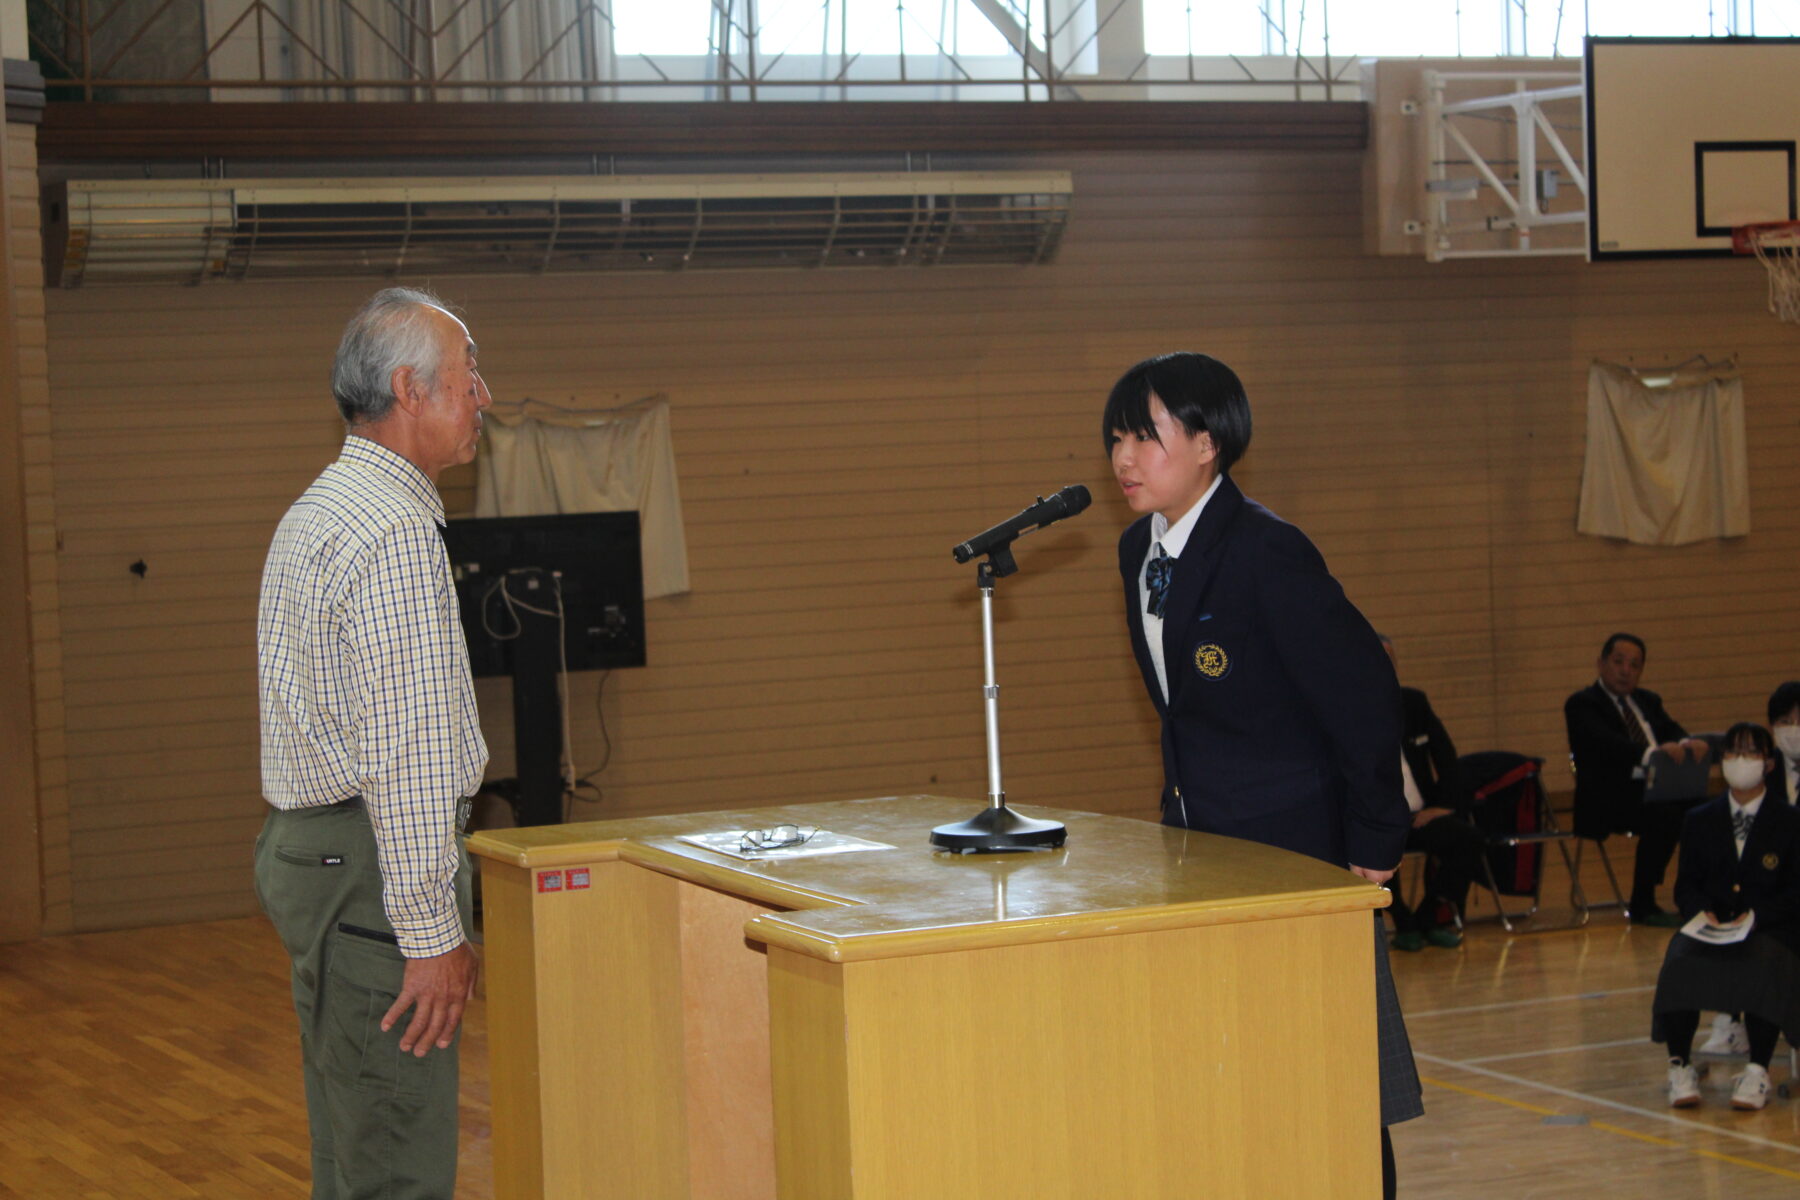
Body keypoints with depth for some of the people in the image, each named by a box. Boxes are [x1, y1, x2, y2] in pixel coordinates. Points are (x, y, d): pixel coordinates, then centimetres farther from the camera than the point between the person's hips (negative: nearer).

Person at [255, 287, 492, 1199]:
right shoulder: (396, 533, -17)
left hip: (312, 848, 11)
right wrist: (432, 933, -20)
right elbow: (406, 753, -21)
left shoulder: (316, 513, 17)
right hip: (370, 868, -11)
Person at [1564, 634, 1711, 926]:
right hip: (1607, 799, -6)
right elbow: (1606, 743, -20)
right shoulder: (1582, 704, -1)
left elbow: (1672, 731, 7)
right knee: (1664, 816, -32)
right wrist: (1652, 753, -37)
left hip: (1655, 791, 6)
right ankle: (1642, 906, -21)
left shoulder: (1648, 701, 23)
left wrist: (1687, 744, -19)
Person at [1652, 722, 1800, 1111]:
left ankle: (1758, 1071, -30)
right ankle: (1679, 1065, -21)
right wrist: (1702, 912, -12)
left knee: (1762, 967, -36)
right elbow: (1686, 886, 11)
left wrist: (1756, 916, -17)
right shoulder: (1699, 822, 16)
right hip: (1709, 929, 2)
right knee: (1680, 963, -29)